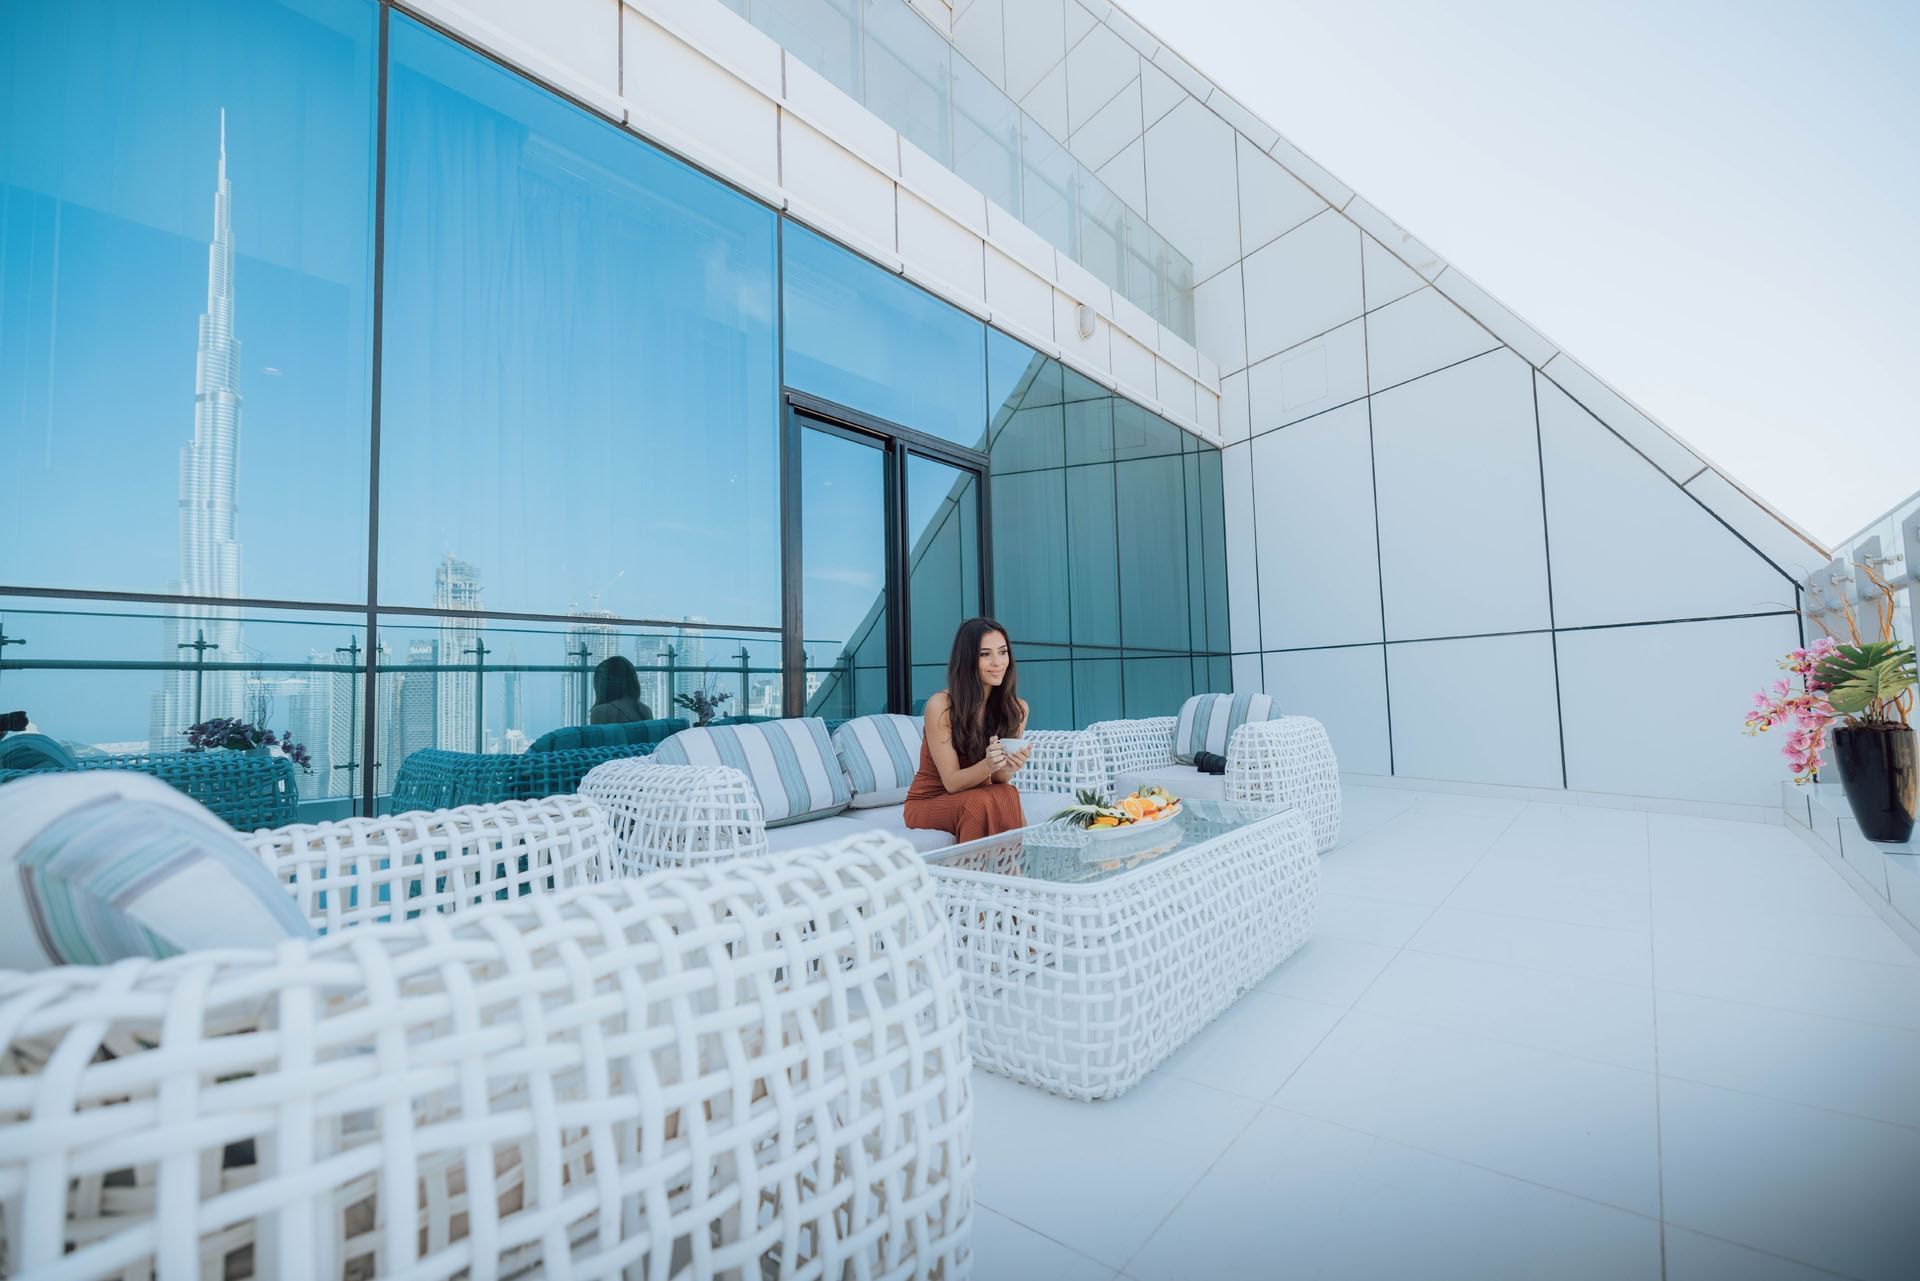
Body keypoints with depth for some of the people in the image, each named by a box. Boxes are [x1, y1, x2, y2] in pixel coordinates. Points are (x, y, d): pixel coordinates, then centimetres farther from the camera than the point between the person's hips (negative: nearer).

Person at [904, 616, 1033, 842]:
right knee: (984, 802, -33)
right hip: (927, 804, -3)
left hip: (977, 798, 4)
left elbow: (1000, 780, -6)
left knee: (1007, 797, -30)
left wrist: (1007, 768, -30)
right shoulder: (941, 706, -19)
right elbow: (952, 782, -17)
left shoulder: (1016, 709, -6)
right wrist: (987, 766, -38)